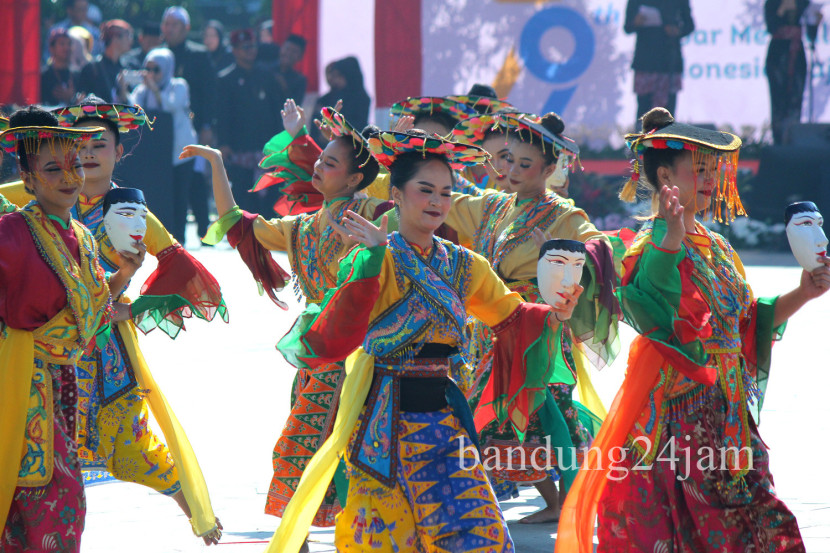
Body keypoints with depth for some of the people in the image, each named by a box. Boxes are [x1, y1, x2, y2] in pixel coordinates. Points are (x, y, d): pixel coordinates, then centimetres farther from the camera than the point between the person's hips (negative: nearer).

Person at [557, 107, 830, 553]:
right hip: (677, 411, -8)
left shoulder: (716, 247, 14)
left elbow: (746, 323, 21)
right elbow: (653, 316, -31)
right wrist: (672, 239, -43)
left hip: (729, 411, 8)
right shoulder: (650, 248, -10)